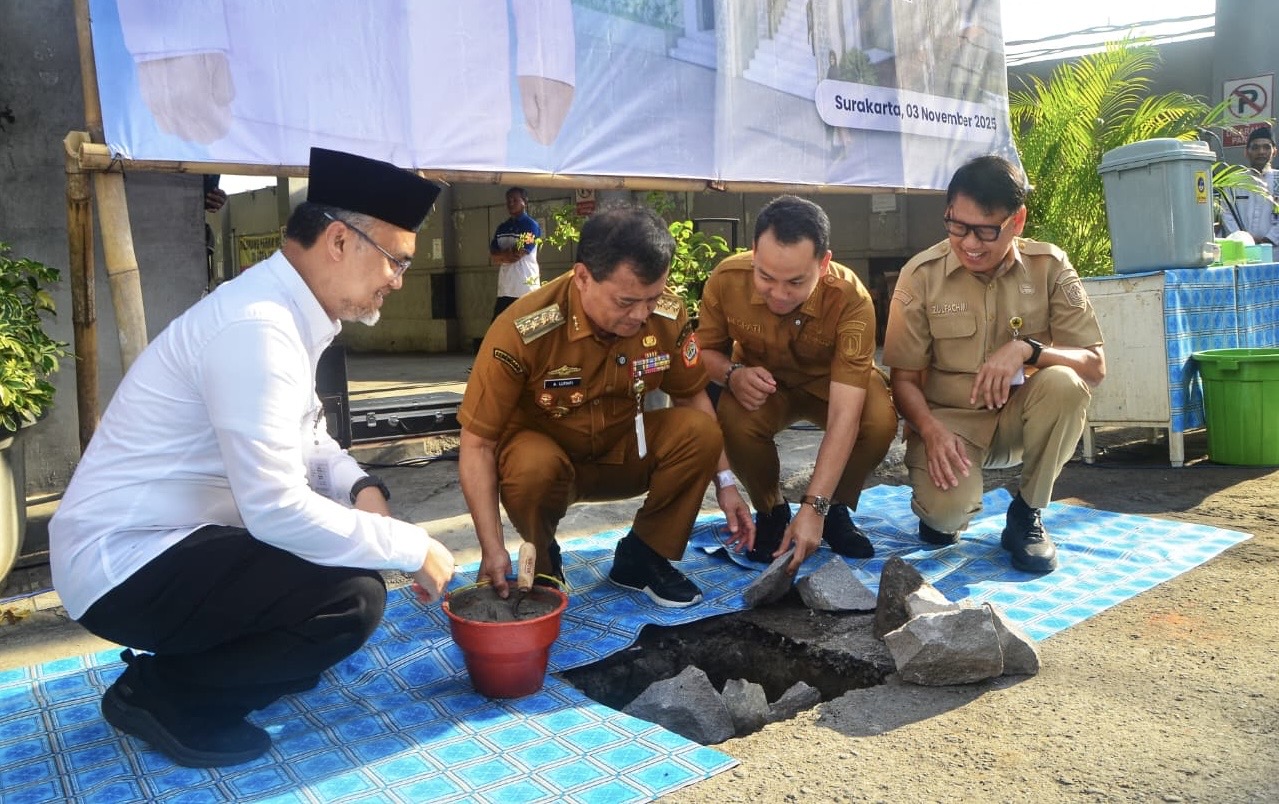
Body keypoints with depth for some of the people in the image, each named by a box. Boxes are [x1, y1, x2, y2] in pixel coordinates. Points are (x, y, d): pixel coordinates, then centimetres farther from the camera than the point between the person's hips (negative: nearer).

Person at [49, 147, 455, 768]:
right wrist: (414, 548, -20)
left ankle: (194, 658, 14)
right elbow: (278, 510, -30)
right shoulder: (257, 327, -26)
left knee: (359, 533, 10)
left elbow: (309, 441, 14)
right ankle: (159, 692, -2)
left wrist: (363, 489, -6)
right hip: (126, 566, -10)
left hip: (166, 539, 10)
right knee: (353, 595, -24)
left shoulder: (286, 313, 5)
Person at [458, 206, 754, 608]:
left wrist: (724, 480, -8)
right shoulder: (523, 330, -29)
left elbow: (691, 396, -1)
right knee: (533, 465, -37)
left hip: (621, 453, 3)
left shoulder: (667, 315, -18)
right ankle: (541, 565, -4)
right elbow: (477, 443, -24)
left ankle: (641, 558, -2)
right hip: (541, 451, -3)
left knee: (698, 431, -23)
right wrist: (493, 549, -29)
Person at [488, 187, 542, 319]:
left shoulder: (531, 226, -5)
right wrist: (508, 254, -12)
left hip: (526, 288, -7)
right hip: (505, 289, 7)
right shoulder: (502, 228, 16)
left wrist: (501, 255, 3)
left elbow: (518, 254, -13)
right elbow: (493, 257, 7)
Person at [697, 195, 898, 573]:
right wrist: (732, 373, -32)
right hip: (763, 383, 1)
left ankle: (837, 509, 0)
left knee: (880, 421, -32)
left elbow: (845, 414, -37)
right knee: (735, 422, -33)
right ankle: (770, 511, 0)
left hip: (830, 382, -1)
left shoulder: (851, 298, -34)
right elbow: (705, 350, -7)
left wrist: (814, 507, -43)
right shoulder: (726, 280, -27)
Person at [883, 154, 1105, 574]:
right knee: (944, 511, -30)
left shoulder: (1049, 266, -8)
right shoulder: (921, 274, -10)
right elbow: (904, 378, -7)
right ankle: (946, 509, 12)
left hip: (1021, 415, 2)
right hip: (948, 419, -2)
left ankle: (1026, 514, -8)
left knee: (1064, 382, -31)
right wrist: (931, 430, -26)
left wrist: (1027, 349, -29)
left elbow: (1094, 366, -10)